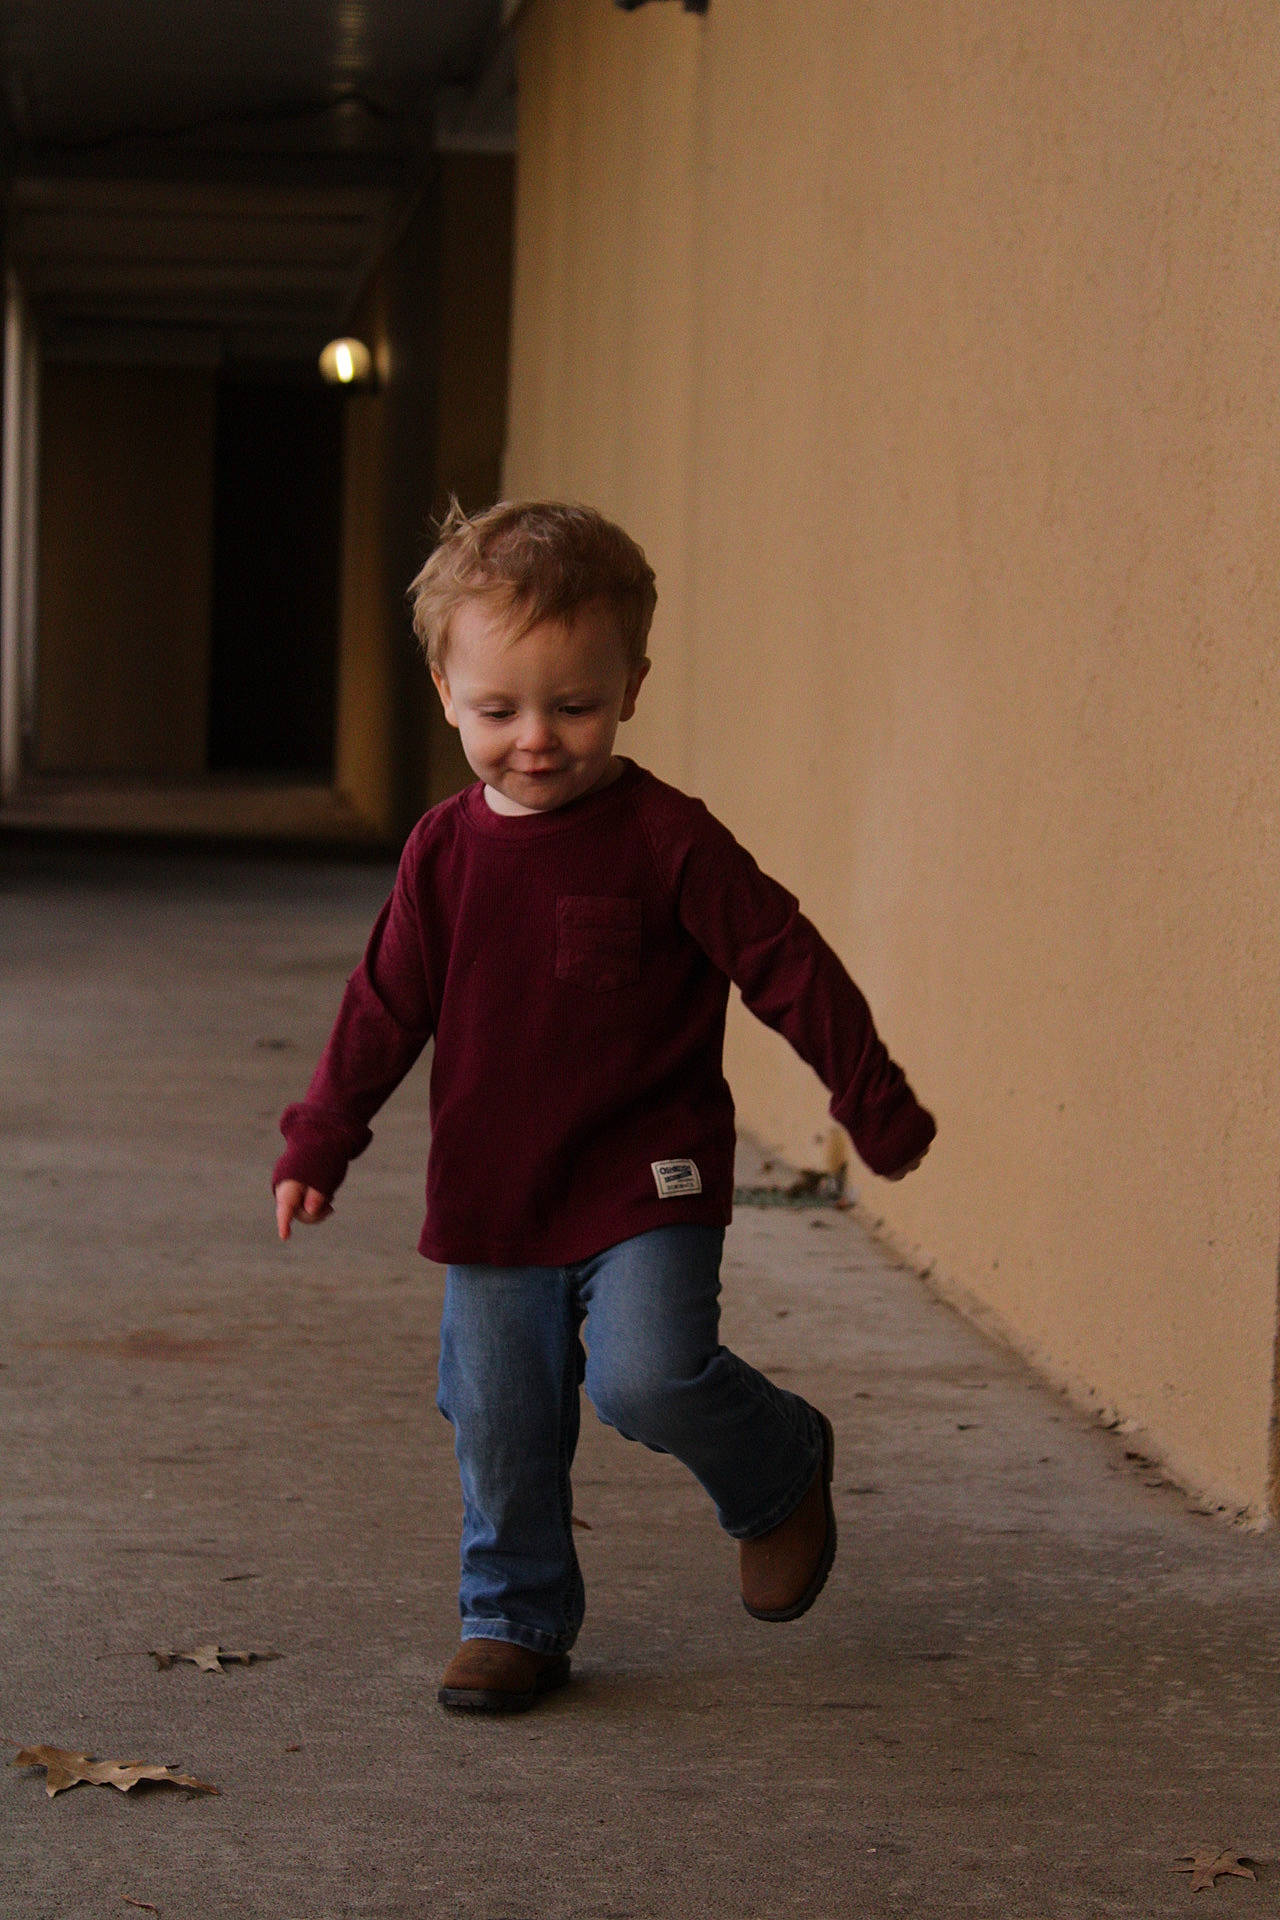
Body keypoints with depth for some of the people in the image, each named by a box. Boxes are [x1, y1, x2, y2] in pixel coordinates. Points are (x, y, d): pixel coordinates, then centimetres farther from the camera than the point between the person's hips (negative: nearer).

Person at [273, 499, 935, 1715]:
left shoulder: (666, 842, -10)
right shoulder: (444, 852, 3)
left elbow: (788, 967, -5)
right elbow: (386, 1004, 13)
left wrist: (876, 1106, -2)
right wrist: (320, 1139, 12)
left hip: (645, 1188, -4)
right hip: (490, 1199, 4)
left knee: (647, 1377, -21)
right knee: (500, 1427, 7)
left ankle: (780, 1468, 9)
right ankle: (515, 1618, 27)